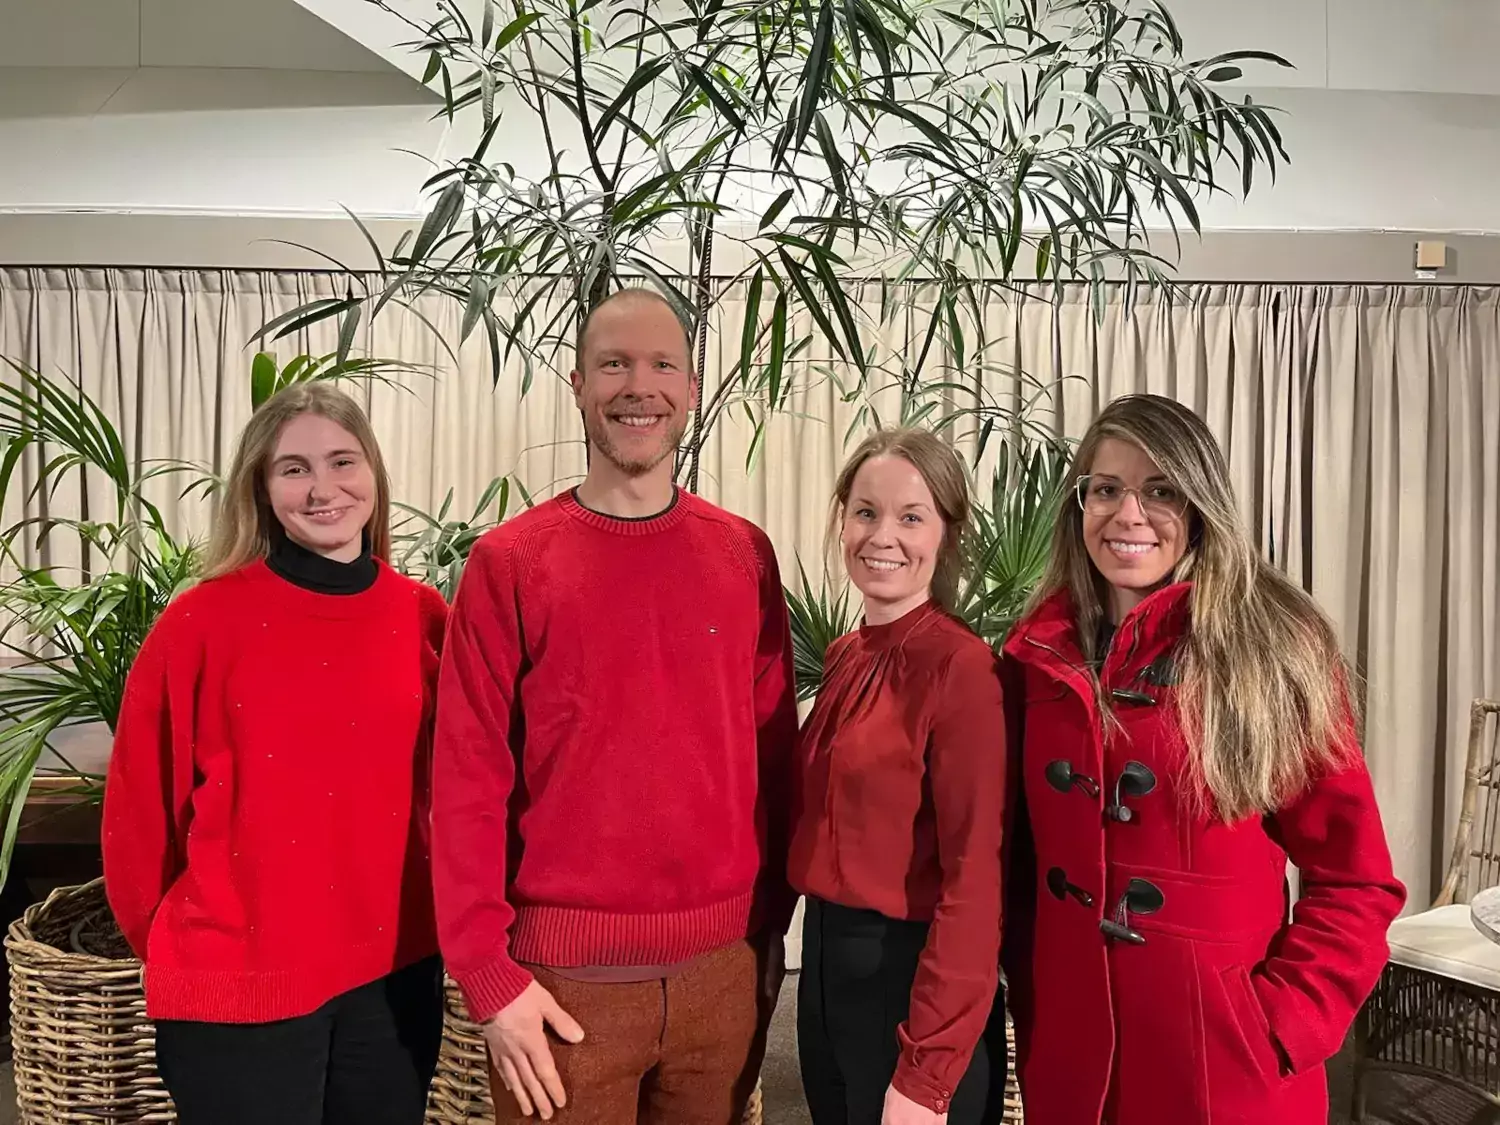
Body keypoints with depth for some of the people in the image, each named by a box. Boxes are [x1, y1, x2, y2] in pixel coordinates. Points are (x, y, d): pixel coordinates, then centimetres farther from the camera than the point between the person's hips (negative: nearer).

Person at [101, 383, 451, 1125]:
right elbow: (139, 805, -4)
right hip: (237, 986, -3)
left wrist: (421, 918, 8)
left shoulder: (423, 616, -2)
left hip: (395, 971, 4)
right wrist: (173, 944, 6)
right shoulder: (203, 621, -12)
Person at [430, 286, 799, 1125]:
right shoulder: (508, 563, -7)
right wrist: (489, 974, -9)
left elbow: (774, 754, 6)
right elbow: (468, 779, -7)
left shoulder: (745, 555, 1)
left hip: (724, 967, 3)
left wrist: (772, 928, 8)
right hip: (566, 978, -2)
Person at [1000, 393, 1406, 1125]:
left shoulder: (1274, 649, -9)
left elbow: (1353, 879, -7)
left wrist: (1280, 1026, -13)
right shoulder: (1038, 656, 0)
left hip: (1224, 1057, -3)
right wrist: (1027, 998, 3)